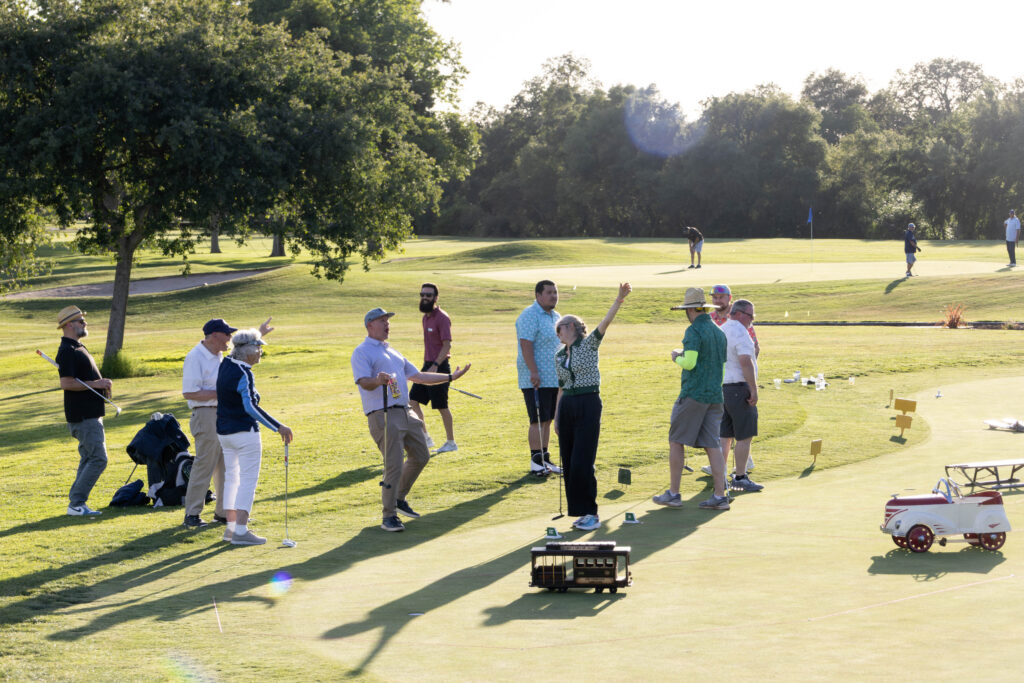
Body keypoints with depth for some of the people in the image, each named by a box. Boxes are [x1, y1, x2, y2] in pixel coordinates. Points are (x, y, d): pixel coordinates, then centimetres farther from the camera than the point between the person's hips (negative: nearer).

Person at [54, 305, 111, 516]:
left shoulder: (78, 348, 18)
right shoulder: (67, 351, -15)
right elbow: (66, 383, -25)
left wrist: (101, 384, 9)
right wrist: (95, 384, -20)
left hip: (90, 414, 10)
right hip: (82, 417, -10)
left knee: (89, 459, 12)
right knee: (98, 459, -12)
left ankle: (76, 502, 16)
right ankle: (76, 503, -9)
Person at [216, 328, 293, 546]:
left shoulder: (226, 365, 4)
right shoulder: (243, 374, -21)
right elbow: (251, 407, -32)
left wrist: (257, 336, 38)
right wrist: (278, 427, -35)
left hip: (224, 432, 9)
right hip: (245, 433, -9)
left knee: (231, 477, 17)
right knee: (248, 479, -4)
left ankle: (231, 528, 21)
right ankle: (241, 532, -9)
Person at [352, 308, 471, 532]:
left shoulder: (393, 353, 25)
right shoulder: (362, 352, -2)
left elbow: (418, 376, 28)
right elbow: (364, 382, -17)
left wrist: (450, 377, 27)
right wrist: (378, 380, -39)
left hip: (406, 413, 9)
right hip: (383, 416, -9)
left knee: (420, 457, 15)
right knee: (394, 465, -13)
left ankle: (400, 499, 32)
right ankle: (389, 516, -4)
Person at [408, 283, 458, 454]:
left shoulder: (442, 318, -14)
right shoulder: (426, 317, 13)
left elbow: (447, 345, -20)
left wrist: (434, 366, -26)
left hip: (439, 367, -9)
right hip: (428, 366, 9)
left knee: (441, 406, -2)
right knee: (413, 400, 5)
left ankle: (451, 442, 10)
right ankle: (425, 438, 12)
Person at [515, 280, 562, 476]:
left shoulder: (555, 316, 16)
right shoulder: (529, 316, -12)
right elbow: (526, 344, -20)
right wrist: (534, 372, -26)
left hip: (554, 378, 8)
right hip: (537, 379, -8)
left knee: (547, 420, 11)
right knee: (538, 420, -7)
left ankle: (544, 459, 16)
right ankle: (536, 463, -4)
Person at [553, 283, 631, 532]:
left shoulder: (589, 344, -3)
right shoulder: (559, 356, 14)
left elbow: (605, 322, -18)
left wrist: (619, 300, -34)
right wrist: (556, 418, 17)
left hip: (589, 404, -6)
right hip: (567, 406, 6)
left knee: (582, 463, -10)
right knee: (568, 463, 5)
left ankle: (591, 514, -3)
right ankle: (581, 512, 13)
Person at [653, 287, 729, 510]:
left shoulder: (694, 331, -11)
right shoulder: (719, 332, 14)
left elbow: (690, 362, -20)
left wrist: (677, 358, 0)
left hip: (693, 394, -7)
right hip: (715, 395, 7)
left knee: (676, 441, 3)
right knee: (712, 444, 5)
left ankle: (673, 493, 4)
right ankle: (720, 496, -2)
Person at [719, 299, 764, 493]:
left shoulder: (721, 330, 16)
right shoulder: (740, 332, -14)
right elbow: (745, 361, -24)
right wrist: (754, 389, -21)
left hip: (721, 388, 9)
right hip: (739, 388, -9)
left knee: (724, 435, 11)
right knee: (744, 436, -3)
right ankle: (740, 477, -2)